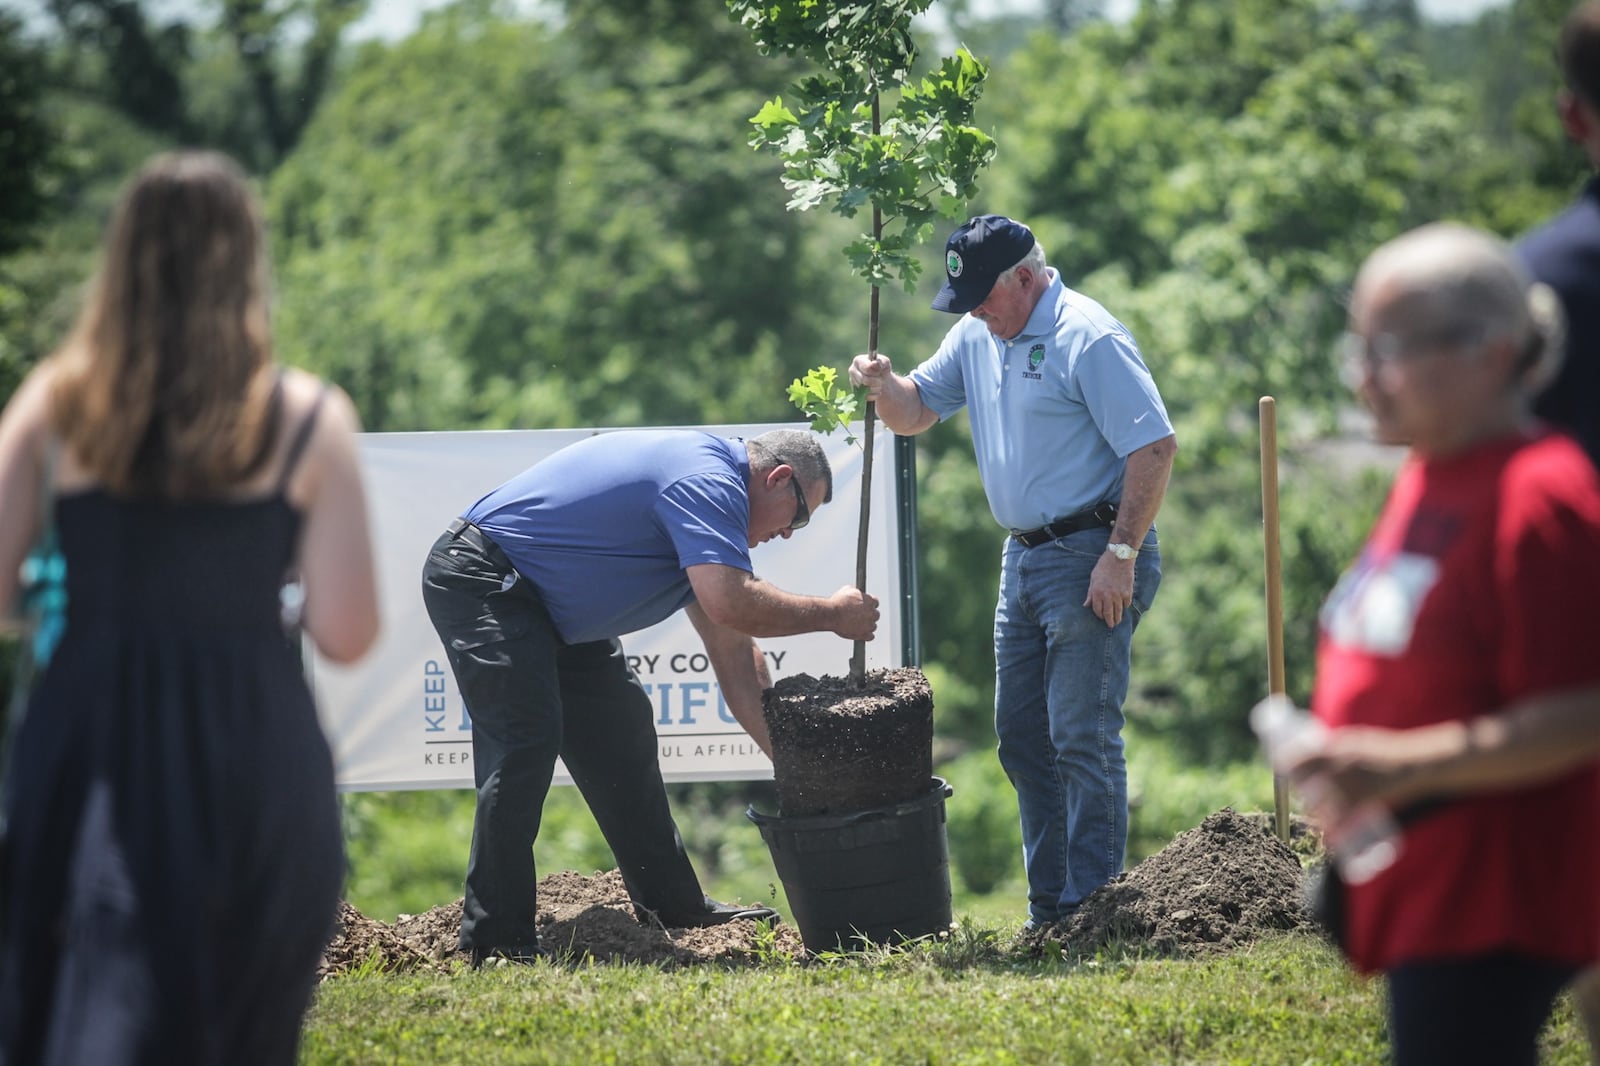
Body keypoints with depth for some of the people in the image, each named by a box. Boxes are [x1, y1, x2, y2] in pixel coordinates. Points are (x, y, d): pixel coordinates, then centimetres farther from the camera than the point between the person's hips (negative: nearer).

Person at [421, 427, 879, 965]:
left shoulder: (708, 482, 13)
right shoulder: (707, 480, -20)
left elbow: (732, 650, 15)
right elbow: (729, 603, -34)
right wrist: (831, 614, -19)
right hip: (480, 580, -11)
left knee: (621, 733, 14)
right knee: (525, 741, -19)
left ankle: (673, 905, 23)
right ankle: (496, 941, -18)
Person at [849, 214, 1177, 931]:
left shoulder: (1088, 338, -15)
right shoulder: (977, 336, 11)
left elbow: (1154, 447, -18)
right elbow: (917, 412, 19)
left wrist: (1121, 555, -21)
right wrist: (884, 386, -5)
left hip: (1092, 556, -9)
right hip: (1024, 557, 9)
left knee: (1082, 737, -10)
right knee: (1022, 738, 11)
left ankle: (1092, 910, -7)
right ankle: (1047, 910, 17)